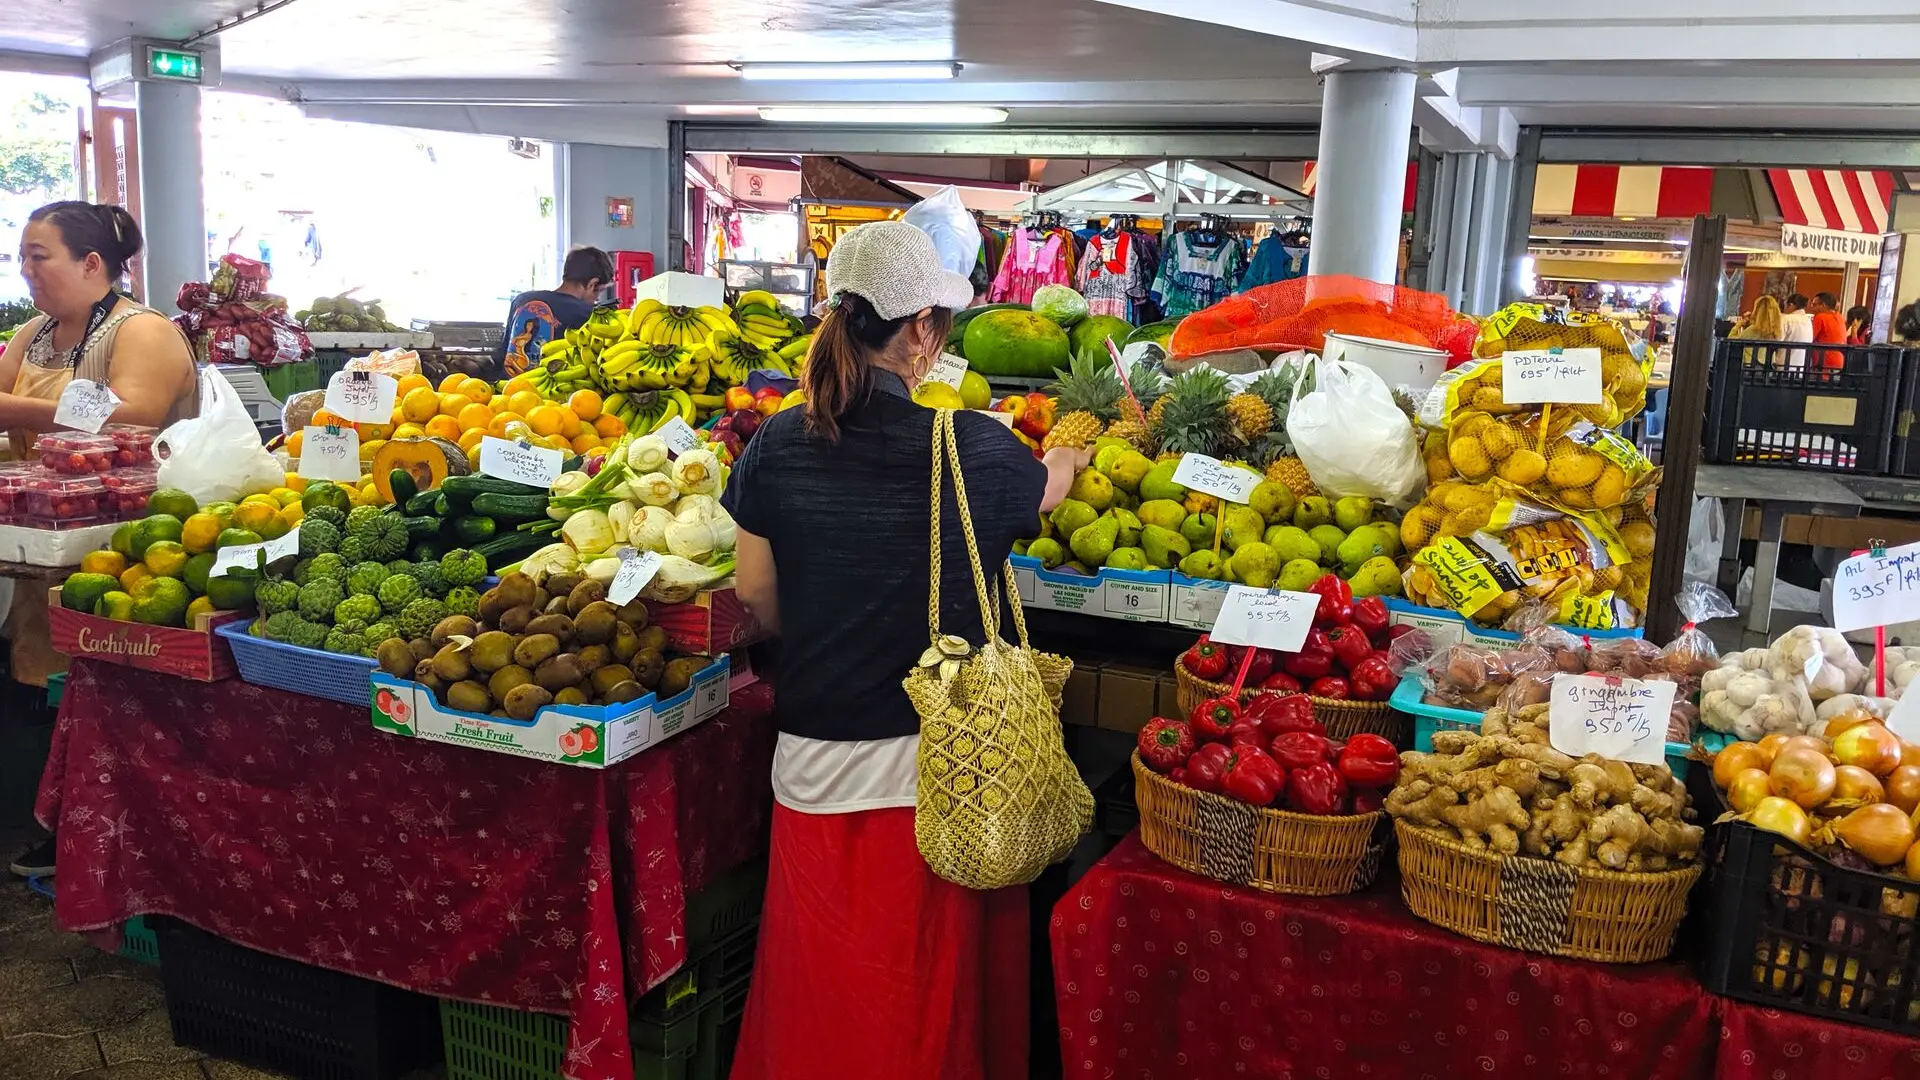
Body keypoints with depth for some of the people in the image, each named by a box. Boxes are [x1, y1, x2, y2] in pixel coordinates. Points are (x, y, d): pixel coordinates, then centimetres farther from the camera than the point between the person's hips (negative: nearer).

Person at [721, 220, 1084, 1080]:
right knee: (930, 991, 15)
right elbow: (1050, 487, 13)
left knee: (822, 990, 18)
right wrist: (1067, 456, 36)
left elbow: (758, 602, 2)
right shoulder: (978, 452, -10)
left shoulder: (777, 448, -5)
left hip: (814, 761, 2)